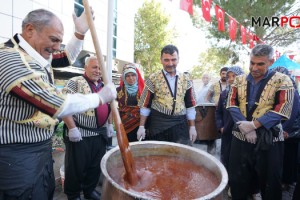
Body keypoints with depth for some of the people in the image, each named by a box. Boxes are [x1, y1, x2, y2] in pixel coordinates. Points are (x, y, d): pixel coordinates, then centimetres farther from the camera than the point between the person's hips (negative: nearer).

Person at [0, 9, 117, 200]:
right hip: (19, 156, -9)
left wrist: (80, 33, 7)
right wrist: (101, 97, -16)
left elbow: (66, 58, 22)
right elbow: (57, 105, -28)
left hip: (42, 147, 9)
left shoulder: (35, 54, 4)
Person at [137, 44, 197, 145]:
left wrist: (192, 127, 6)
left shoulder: (186, 80, 6)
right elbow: (145, 105, -1)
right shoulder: (153, 79, -3)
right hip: (158, 125, -2)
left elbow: (190, 105, 8)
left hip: (180, 125, 3)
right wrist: (141, 126, -2)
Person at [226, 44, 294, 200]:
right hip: (240, 137, 3)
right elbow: (231, 103, -2)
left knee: (269, 182, 12)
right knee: (237, 180, 15)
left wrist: (253, 125, -20)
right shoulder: (239, 80, 7)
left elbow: (281, 110, -13)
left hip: (268, 140, -3)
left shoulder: (282, 81, -4)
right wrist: (244, 126, -16)